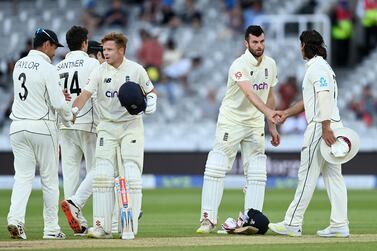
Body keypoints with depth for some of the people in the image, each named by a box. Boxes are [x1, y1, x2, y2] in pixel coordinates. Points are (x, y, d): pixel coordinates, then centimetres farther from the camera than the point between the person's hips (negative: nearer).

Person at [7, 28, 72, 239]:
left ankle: (15, 219, -17)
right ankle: (51, 228, 9)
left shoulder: (19, 65, 9)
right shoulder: (47, 69, -13)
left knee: (23, 176, 4)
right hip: (42, 127, -5)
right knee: (50, 178, 5)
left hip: (18, 126, 5)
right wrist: (69, 116, 5)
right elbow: (58, 103, -16)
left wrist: (57, 95, 22)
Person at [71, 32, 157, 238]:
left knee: (132, 175, -6)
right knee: (102, 175, -7)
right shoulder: (99, 72, -3)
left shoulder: (136, 70, -2)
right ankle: (102, 227, -4)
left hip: (131, 125, -1)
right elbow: (85, 93, -14)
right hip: (107, 126, 1)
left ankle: (130, 226, -1)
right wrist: (73, 110, -32)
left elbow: (150, 91, 10)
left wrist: (150, 102, -12)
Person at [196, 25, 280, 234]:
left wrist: (272, 126, 11)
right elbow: (250, 94, -36)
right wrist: (268, 112, -50)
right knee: (216, 168, -10)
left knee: (257, 173, 0)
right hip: (231, 121, -6)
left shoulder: (270, 64, 2)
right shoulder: (239, 65, -21)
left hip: (255, 124, 6)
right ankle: (208, 219, -8)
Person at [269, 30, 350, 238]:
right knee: (333, 176, 6)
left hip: (320, 126, -10)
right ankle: (339, 225, 3)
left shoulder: (317, 67, -10)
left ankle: (292, 224, -5)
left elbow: (324, 97, -21)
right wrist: (287, 112, 29)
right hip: (332, 126, 10)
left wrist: (325, 128, -26)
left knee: (307, 175, -7)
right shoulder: (322, 66, 22)